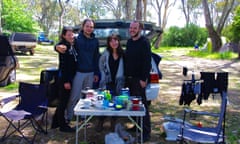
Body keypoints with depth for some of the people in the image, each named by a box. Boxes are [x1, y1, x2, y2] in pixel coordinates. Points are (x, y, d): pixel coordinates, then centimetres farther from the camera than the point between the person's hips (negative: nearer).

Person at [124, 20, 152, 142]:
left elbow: (147, 62, -15)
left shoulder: (144, 42, -9)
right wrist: (126, 75, 13)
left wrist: (144, 79, -19)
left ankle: (146, 131, 1)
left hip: (139, 79, -7)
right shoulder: (129, 42, 14)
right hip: (129, 78, 8)